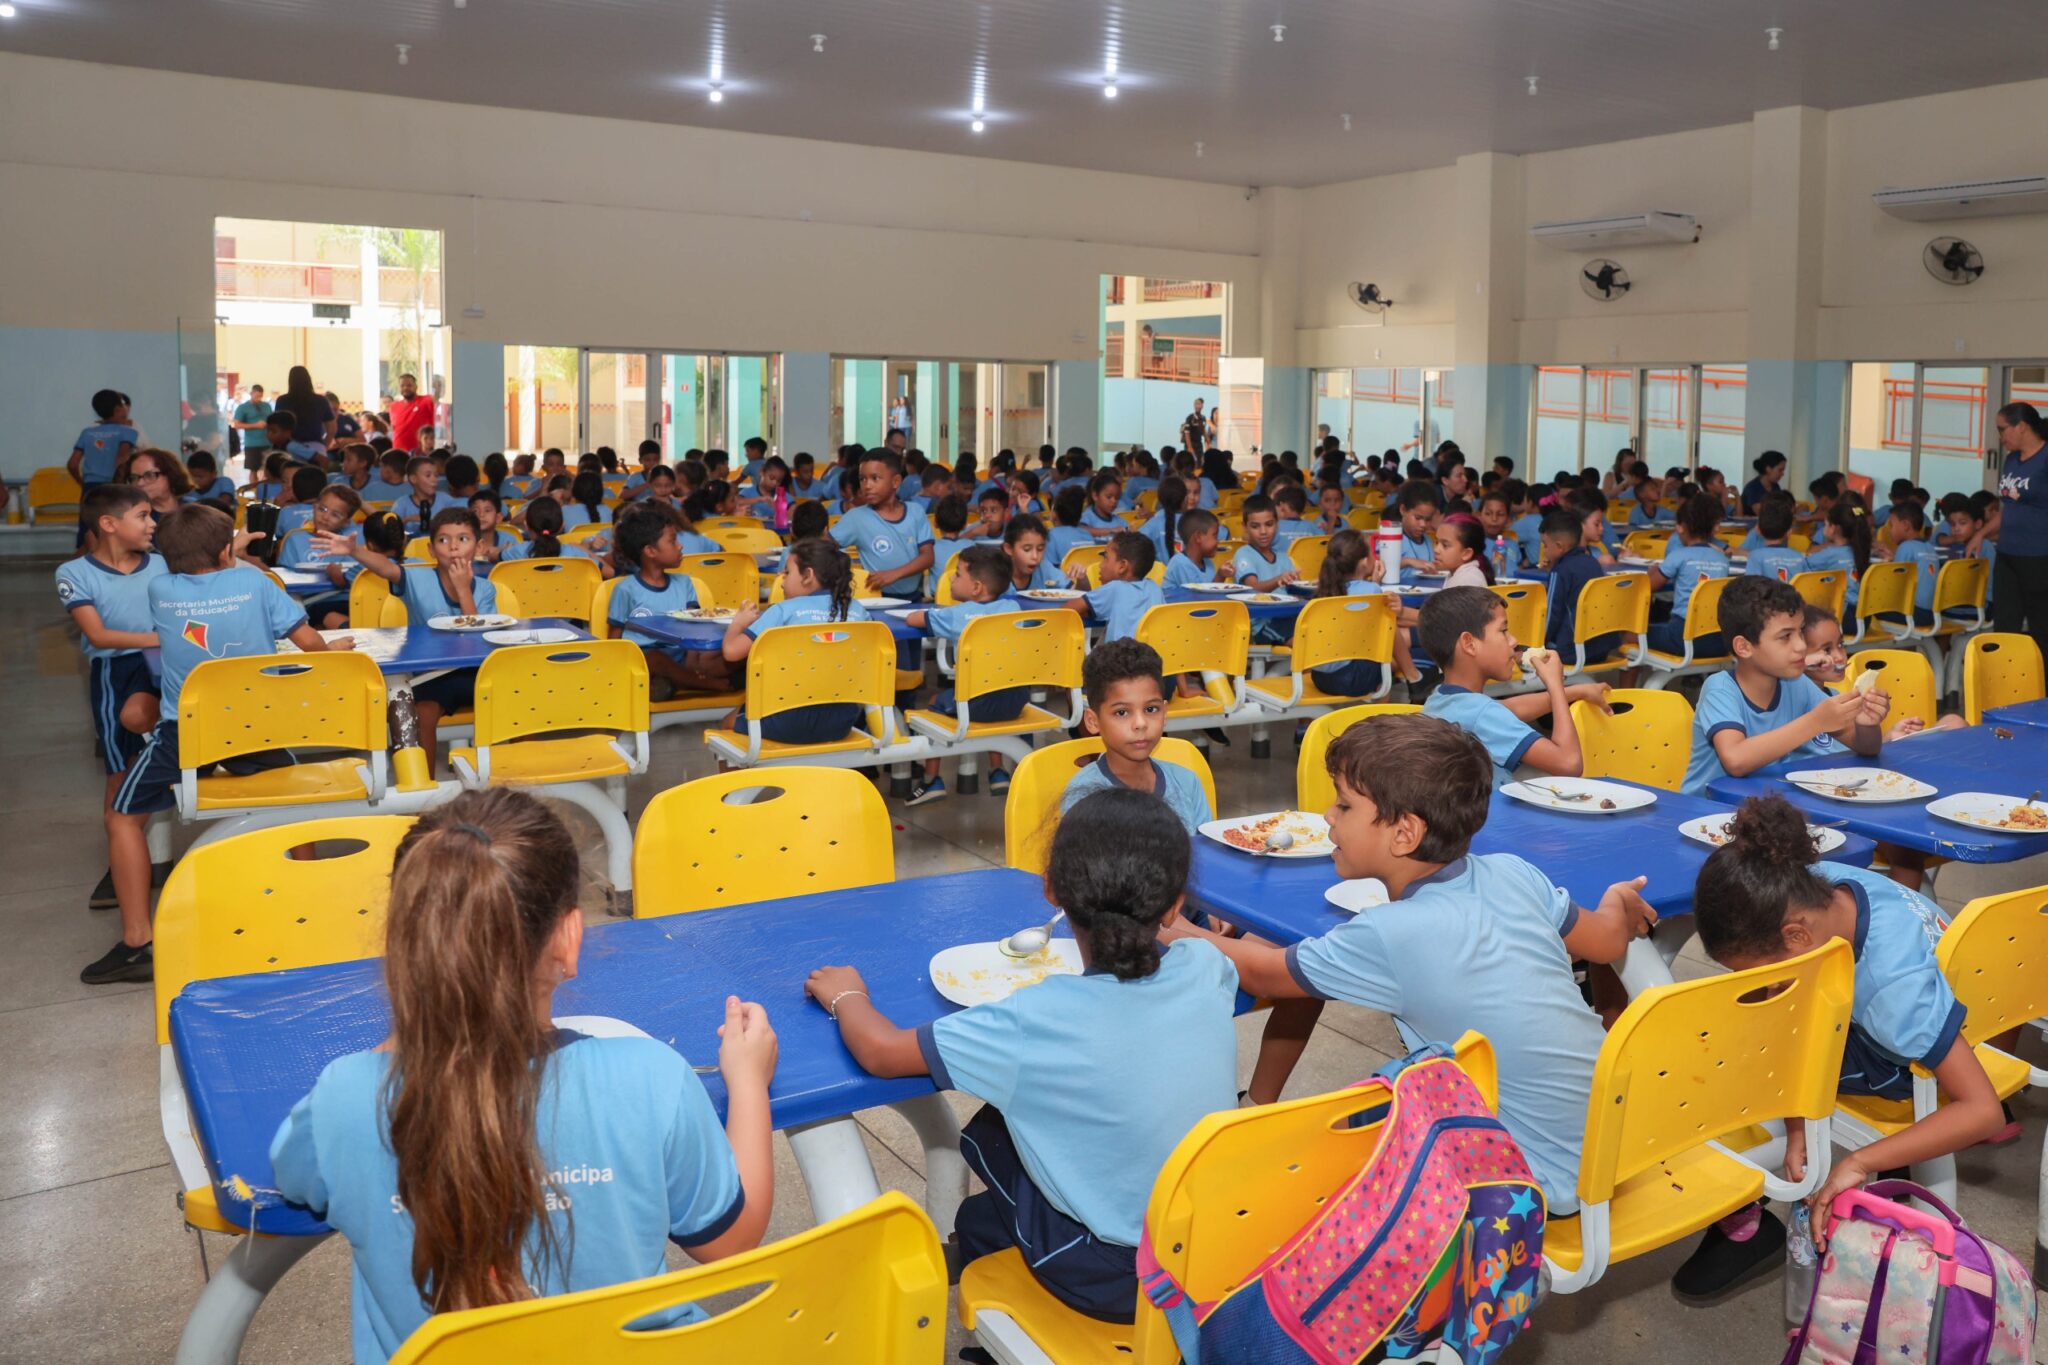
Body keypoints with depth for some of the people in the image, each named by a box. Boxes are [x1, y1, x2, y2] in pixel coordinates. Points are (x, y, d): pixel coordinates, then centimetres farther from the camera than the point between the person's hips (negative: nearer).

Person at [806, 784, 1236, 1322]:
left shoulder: (1039, 1022, -30)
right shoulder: (1206, 971, -16)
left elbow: (881, 1051, -21)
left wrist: (847, 996, -1)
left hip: (1111, 1282, -5)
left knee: (981, 1177, 19)